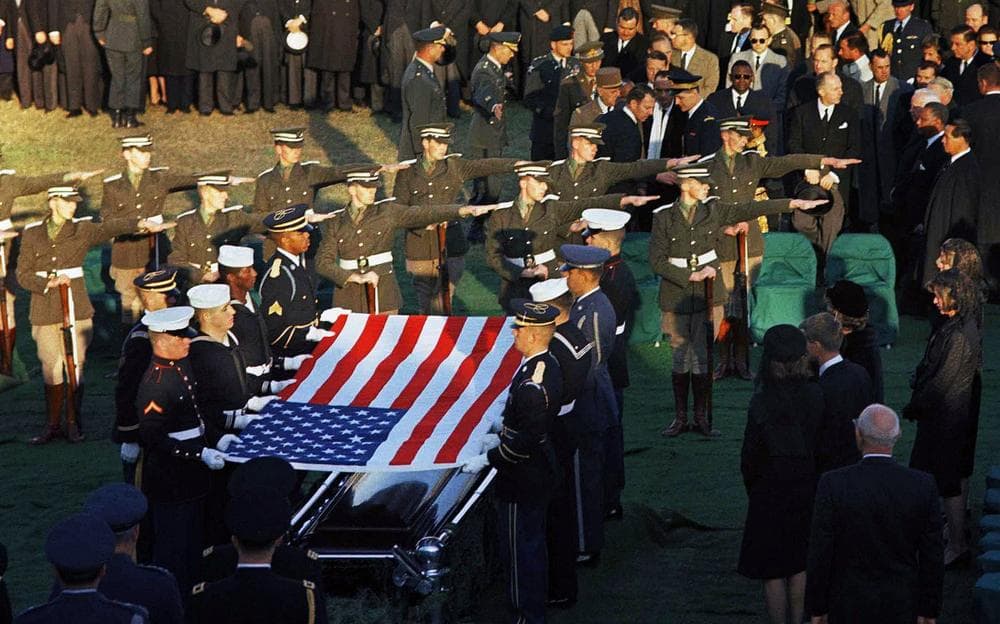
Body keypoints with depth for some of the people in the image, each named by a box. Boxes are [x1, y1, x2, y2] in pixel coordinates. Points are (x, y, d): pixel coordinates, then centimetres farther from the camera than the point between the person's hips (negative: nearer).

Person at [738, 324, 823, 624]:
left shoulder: (762, 402, -21)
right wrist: (812, 480, 12)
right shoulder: (816, 395, -11)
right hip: (808, 491, 4)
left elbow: (751, 456, -13)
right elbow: (825, 445, -3)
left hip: (771, 493, -4)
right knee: (800, 565, 20)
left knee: (773, 570, 10)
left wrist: (752, 488, 5)